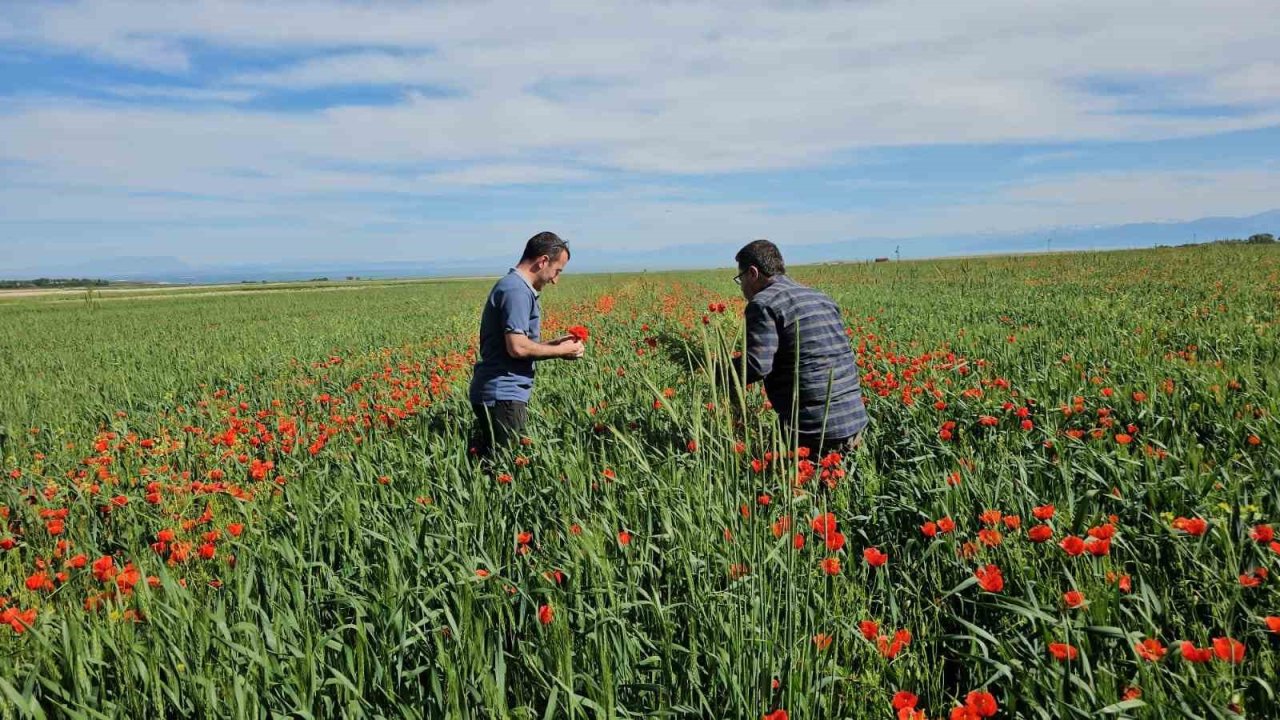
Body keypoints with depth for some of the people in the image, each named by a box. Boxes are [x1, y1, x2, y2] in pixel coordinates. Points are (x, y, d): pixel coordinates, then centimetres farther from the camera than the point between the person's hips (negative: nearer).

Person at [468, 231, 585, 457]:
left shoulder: (512, 286, 18)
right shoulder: (517, 290, -14)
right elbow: (517, 347, -22)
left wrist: (554, 345, 12)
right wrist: (560, 351, -9)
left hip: (500, 394, 10)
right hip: (503, 396, -10)